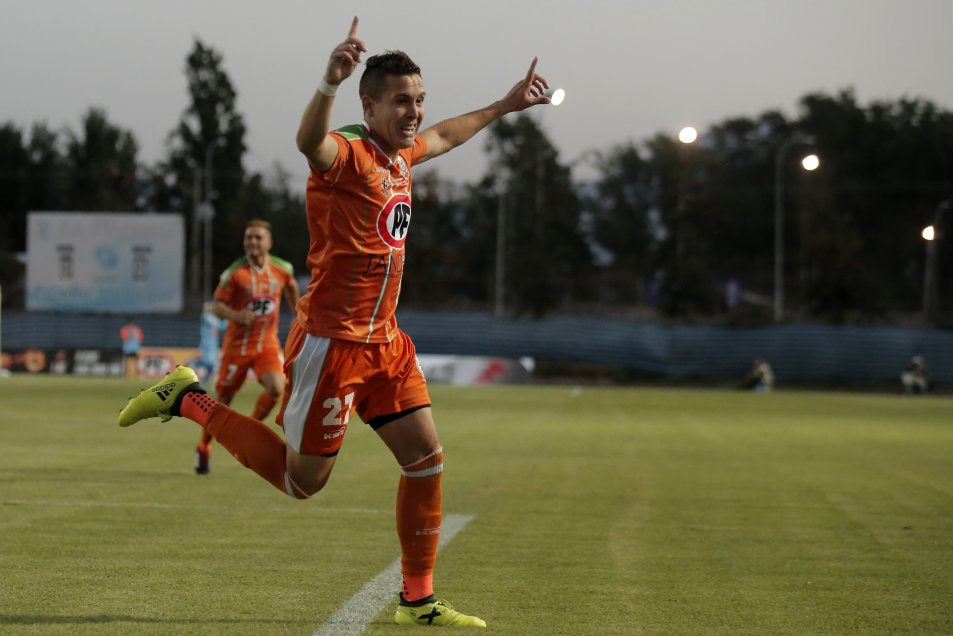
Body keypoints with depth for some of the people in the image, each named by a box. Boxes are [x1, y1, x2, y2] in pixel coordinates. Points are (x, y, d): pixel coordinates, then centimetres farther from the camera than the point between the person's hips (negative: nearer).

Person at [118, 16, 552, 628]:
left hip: (384, 341, 8)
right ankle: (189, 401, 17)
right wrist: (331, 83, -62)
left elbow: (443, 135, 35)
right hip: (332, 341, -8)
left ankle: (418, 600, 14)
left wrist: (504, 106, 41)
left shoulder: (401, 154, 11)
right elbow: (310, 141, -43)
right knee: (303, 480, 3)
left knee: (426, 458, 4)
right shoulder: (345, 153, -17)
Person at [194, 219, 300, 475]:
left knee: (276, 389, -21)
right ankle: (203, 448, 26)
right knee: (224, 398, 5)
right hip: (237, 345, -2)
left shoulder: (283, 269, -1)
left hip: (268, 343, 2)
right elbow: (216, 305, -10)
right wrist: (236, 315, -29)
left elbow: (291, 288, 20)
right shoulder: (234, 273, -12)